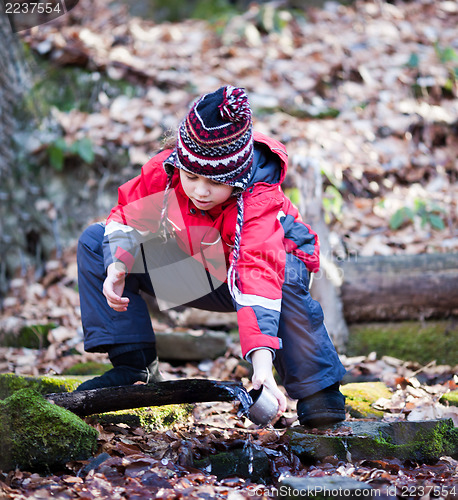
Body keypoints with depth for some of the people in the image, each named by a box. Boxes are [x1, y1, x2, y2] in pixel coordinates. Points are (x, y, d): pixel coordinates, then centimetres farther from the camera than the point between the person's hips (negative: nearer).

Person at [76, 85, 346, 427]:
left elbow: (261, 274, -51)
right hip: (190, 274, 5)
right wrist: (117, 266, -26)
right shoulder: (163, 171, -24)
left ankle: (318, 388, -21)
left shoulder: (260, 202, -38)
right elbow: (129, 215, -4)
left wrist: (262, 363, -62)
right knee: (95, 241, -9)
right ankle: (133, 365, -6)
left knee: (285, 277, -43)